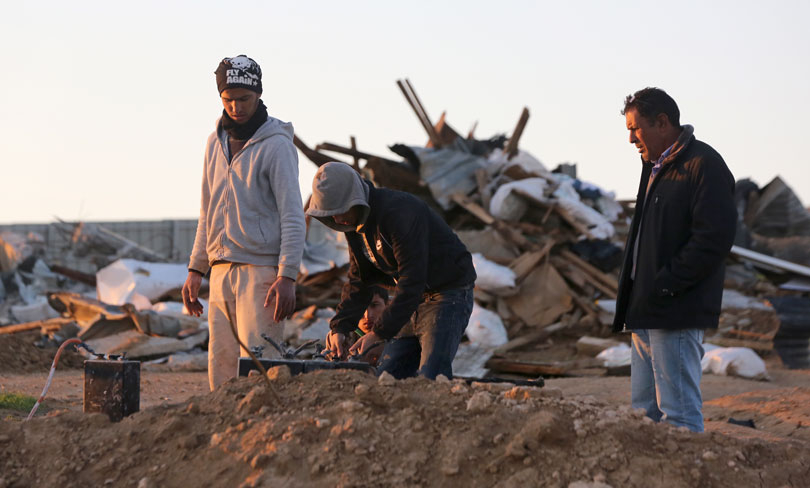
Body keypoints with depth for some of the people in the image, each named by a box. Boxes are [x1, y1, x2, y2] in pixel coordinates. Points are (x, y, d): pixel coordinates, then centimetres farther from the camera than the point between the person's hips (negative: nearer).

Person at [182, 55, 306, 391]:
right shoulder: (216, 142, 16)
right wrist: (195, 269, 17)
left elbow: (293, 215, -10)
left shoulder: (276, 145, -5)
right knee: (221, 367, 4)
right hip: (220, 272, 7)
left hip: (260, 271, -7)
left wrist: (287, 275, -19)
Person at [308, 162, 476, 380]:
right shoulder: (355, 222, 2)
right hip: (413, 298, 9)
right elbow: (358, 281, 7)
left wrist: (379, 332, -29)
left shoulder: (400, 212, -26)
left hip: (449, 293, -9)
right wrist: (340, 326, -8)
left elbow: (412, 279, -29)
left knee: (429, 379, -20)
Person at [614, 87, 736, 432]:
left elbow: (714, 238, -19)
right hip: (647, 312, 10)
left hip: (676, 313, -10)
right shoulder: (655, 167, 19)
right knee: (645, 411, 11)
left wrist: (664, 285, -18)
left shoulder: (703, 165, -10)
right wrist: (633, 295, 14)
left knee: (679, 415, -9)